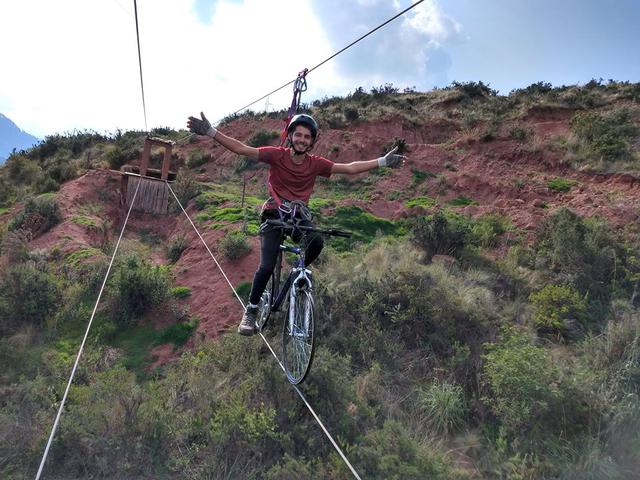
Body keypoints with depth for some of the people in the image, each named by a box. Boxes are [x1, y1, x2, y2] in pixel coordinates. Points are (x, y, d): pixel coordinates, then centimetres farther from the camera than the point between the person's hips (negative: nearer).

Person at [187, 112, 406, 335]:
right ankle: (251, 311, 4)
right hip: (274, 215, -2)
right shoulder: (277, 155, -9)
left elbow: (350, 168, -1)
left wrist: (382, 162, -5)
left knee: (316, 242, -29)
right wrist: (210, 132, -24)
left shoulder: (316, 163, -2)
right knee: (267, 266, -16)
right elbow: (241, 149, -15)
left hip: (299, 216, 2)